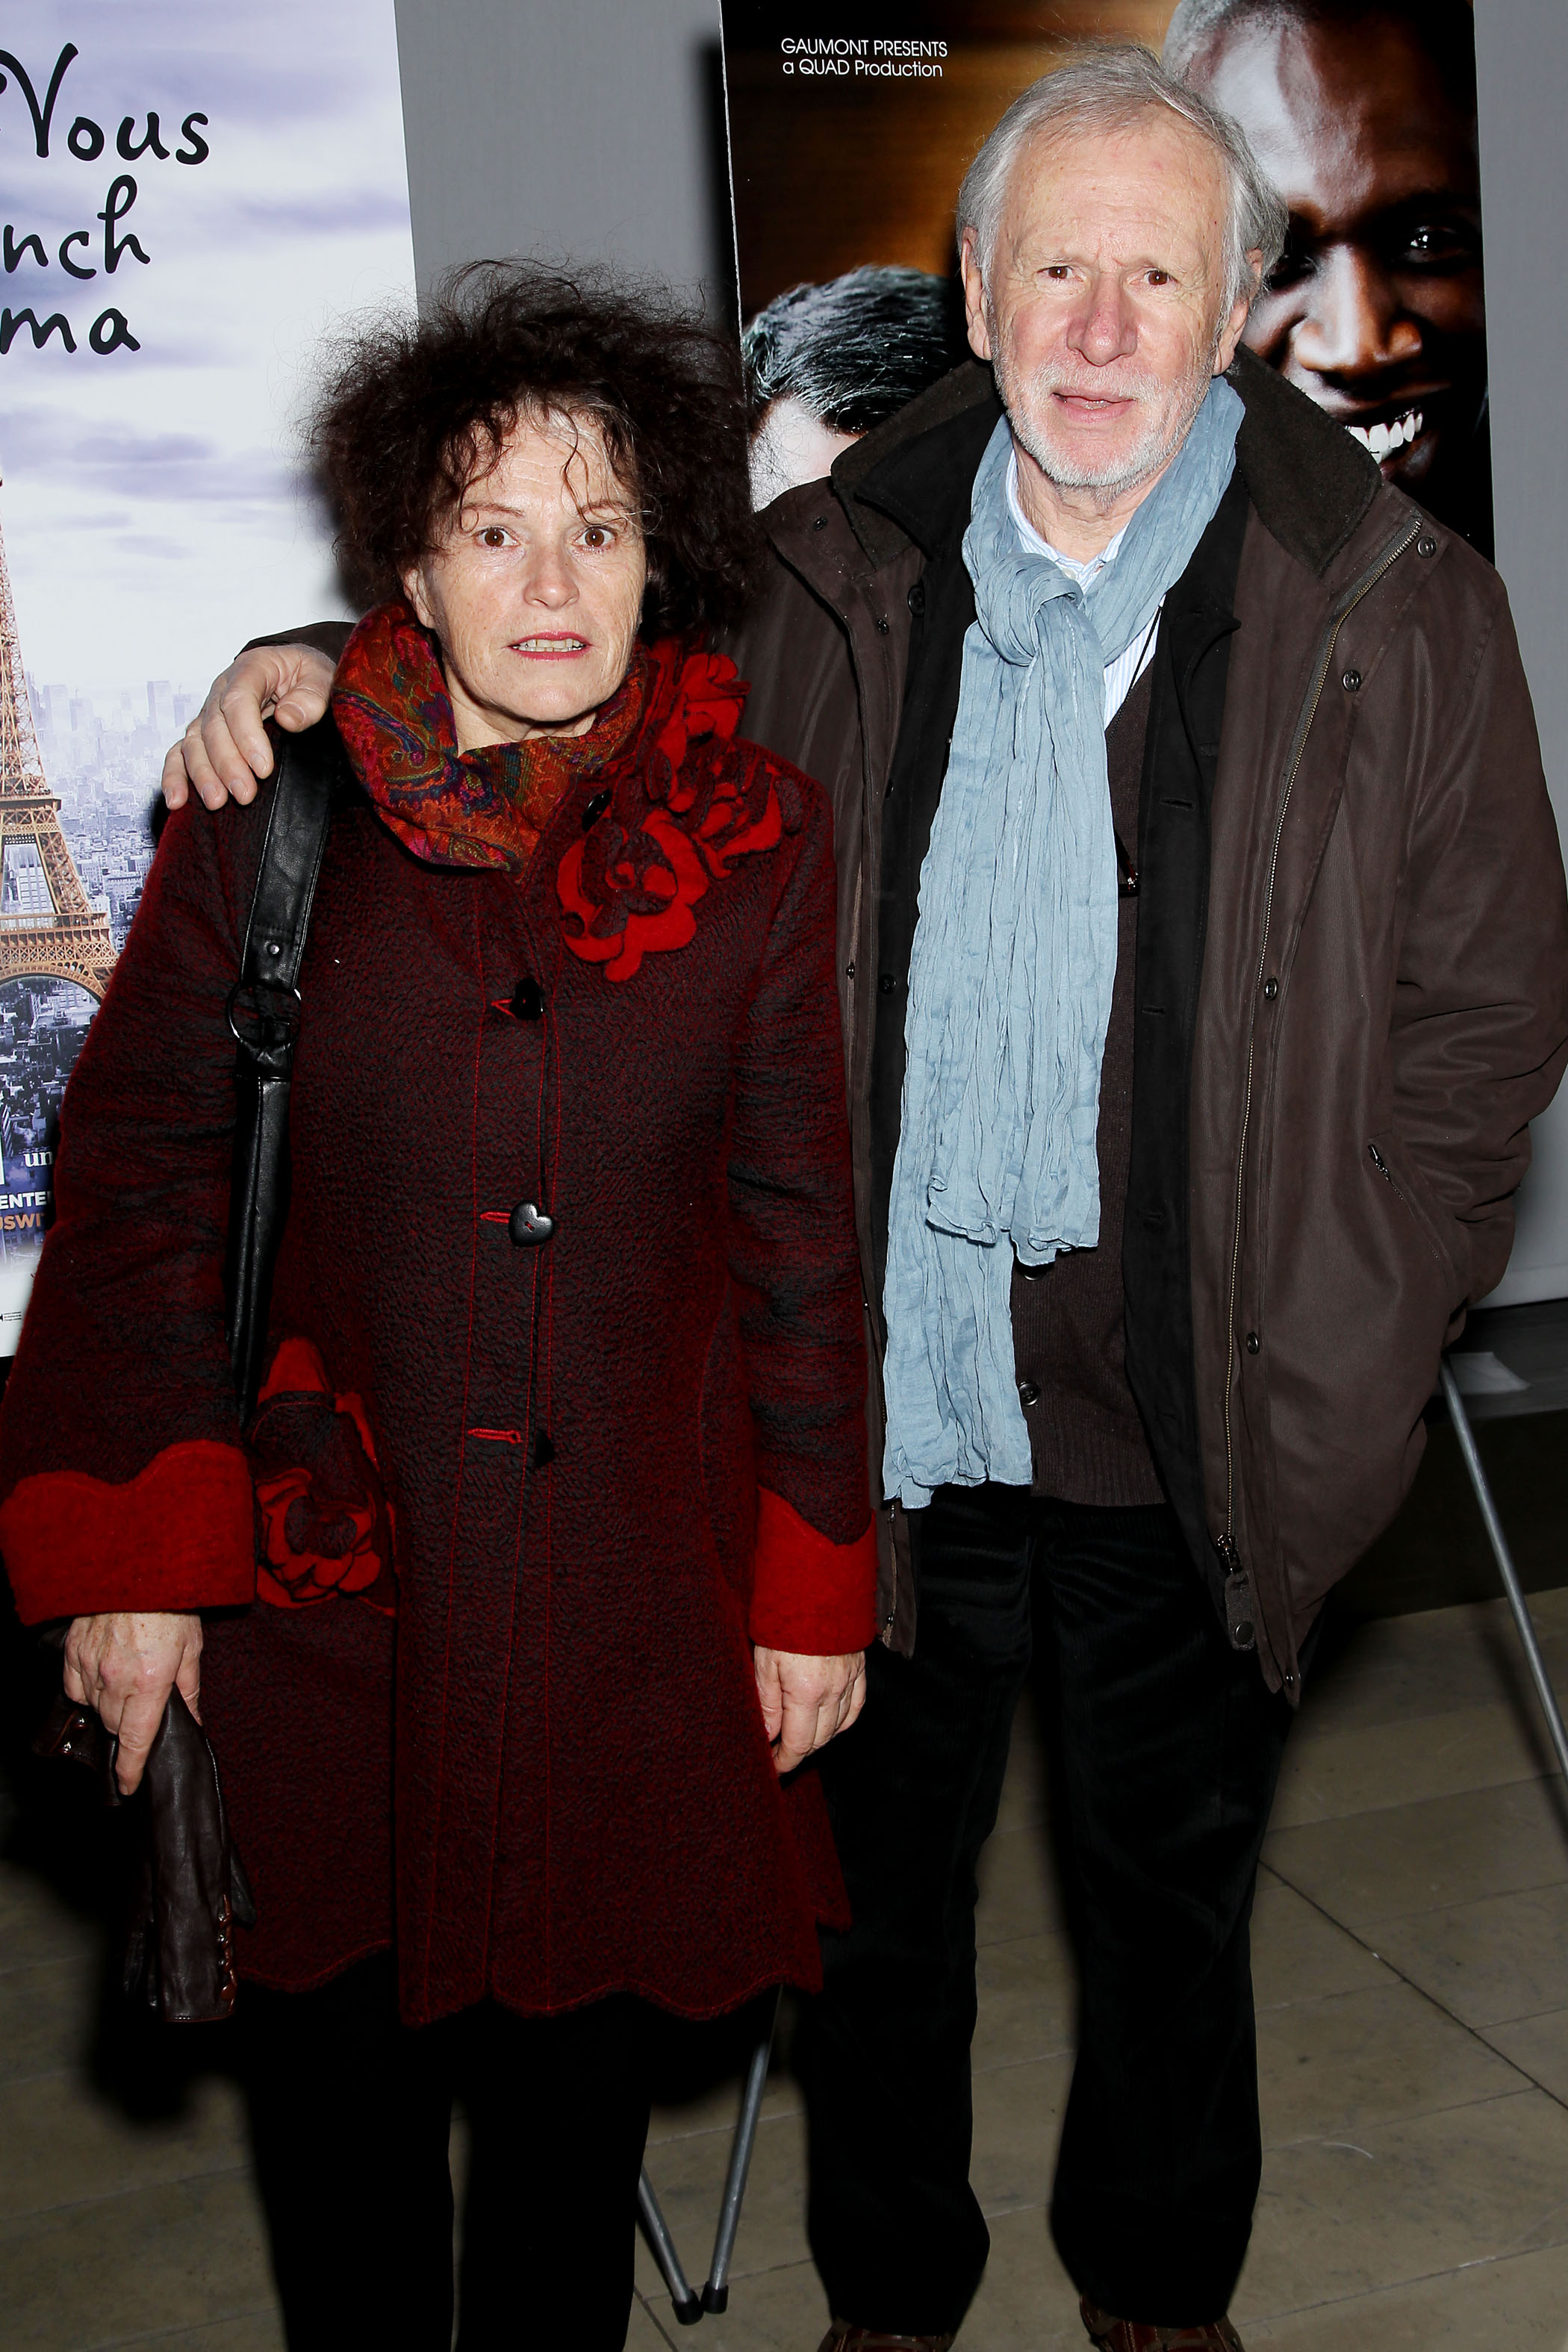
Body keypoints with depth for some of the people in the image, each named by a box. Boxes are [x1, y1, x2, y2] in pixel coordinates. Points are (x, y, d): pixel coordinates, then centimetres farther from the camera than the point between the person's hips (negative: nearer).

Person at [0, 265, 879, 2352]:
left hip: (632, 1587, 1)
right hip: (326, 1565, 0)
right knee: (335, 2038, 15)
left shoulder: (758, 840, -2)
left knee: (581, 2039, 15)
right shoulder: (271, 815, -5)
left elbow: (800, 1227, 1)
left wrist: (816, 1585, 2)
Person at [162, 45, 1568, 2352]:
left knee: (1173, 1888, 20)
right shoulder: (835, 579, 0)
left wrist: (1344, 1351, -6)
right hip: (879, 1387, 2)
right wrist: (340, 675, -1)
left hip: (1188, 1417, -1)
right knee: (876, 1881, 18)